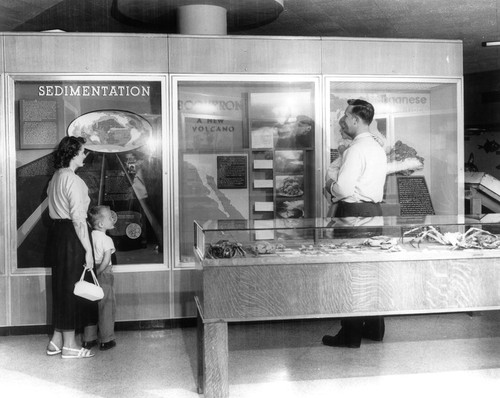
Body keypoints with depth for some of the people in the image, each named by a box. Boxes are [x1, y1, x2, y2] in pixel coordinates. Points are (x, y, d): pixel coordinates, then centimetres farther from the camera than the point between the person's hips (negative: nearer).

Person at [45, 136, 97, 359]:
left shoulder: (56, 178, 13)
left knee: (61, 287, 15)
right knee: (72, 289, -1)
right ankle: (69, 345, 8)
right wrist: (88, 250, -18)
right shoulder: (73, 180, -16)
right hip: (71, 236, -9)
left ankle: (56, 340, 24)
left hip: (57, 232, 9)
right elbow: (78, 219, -20)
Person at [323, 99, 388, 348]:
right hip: (374, 210, 9)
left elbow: (344, 189, -22)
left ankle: (350, 335, 5)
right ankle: (374, 328, 26)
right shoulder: (378, 148, 12)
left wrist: (331, 186, -1)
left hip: (354, 213, -9)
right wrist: (338, 186, 16)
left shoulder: (356, 149, -16)